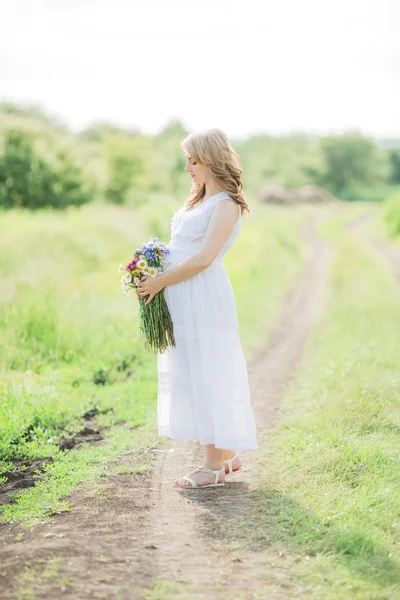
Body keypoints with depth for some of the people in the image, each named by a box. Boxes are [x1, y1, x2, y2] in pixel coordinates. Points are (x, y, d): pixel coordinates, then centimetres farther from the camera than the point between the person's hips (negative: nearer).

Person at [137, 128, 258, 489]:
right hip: (182, 299, 9)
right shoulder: (198, 200, 18)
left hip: (204, 298, -9)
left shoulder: (226, 204, -10)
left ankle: (215, 466, 3)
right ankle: (227, 454, 22)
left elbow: (203, 258, -18)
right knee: (192, 374, 12)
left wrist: (160, 282, -15)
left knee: (206, 374, -5)